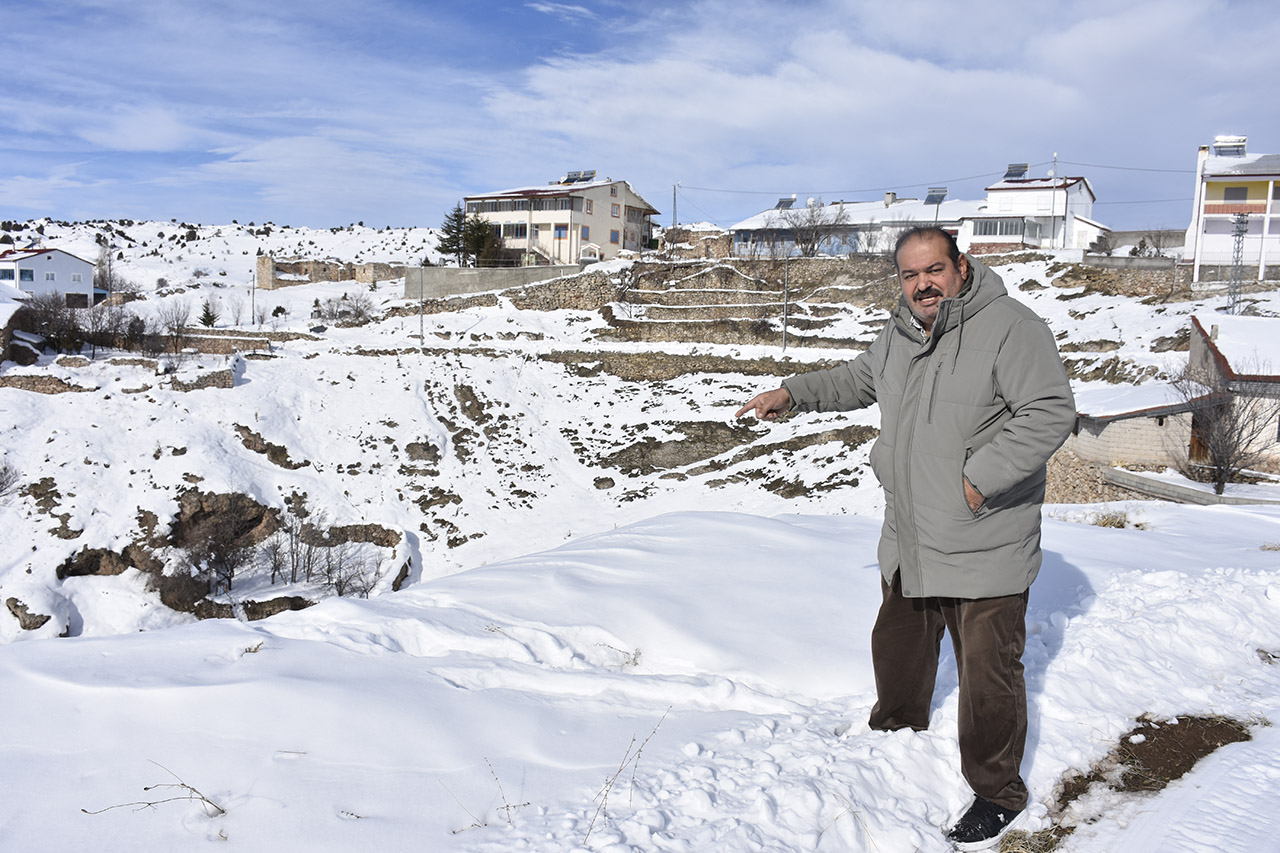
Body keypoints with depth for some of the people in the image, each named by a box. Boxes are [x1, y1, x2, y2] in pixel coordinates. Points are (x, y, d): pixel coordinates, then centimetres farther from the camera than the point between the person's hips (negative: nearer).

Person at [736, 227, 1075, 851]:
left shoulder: (1010, 327, -16)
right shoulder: (900, 334, 9)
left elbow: (1050, 411, -21)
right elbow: (859, 379, 26)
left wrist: (982, 478, -25)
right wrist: (793, 393, 19)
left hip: (984, 548, -7)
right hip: (909, 542, 8)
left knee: (988, 674, 2)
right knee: (898, 646, 24)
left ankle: (997, 794, 23)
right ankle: (897, 733, 50)